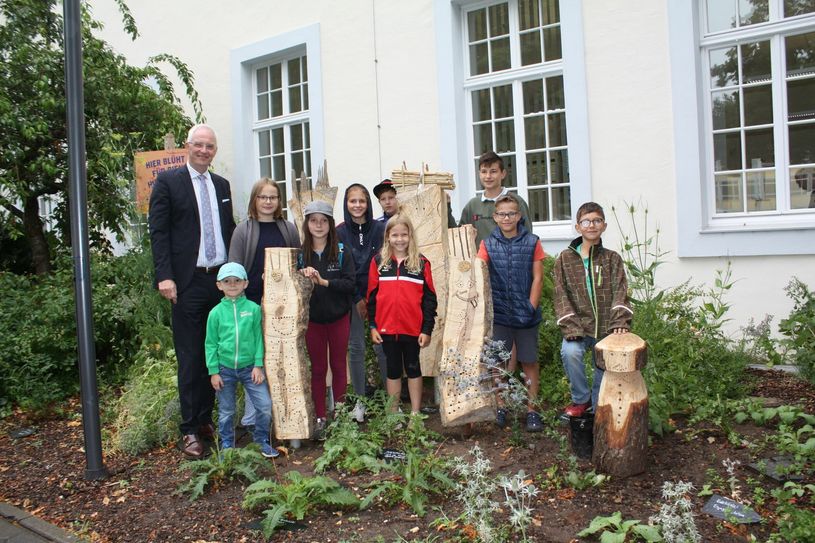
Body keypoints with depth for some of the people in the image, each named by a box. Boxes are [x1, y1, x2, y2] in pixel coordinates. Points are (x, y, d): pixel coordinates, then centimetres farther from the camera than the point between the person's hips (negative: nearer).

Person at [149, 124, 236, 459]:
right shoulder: (167, 181, -1)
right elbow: (158, 231, -6)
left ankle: (206, 419, 22)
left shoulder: (222, 185, 15)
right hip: (188, 283, -5)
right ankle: (190, 431, 8)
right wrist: (164, 275, -15)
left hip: (221, 280, 5)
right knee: (190, 359, -1)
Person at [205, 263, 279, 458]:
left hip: (249, 367, 0)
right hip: (225, 369, 0)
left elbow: (258, 338, -1)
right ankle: (227, 446, 30)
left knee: (265, 405, -3)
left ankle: (262, 441, 18)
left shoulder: (253, 308, -4)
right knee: (226, 412, 12)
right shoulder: (216, 312, -3)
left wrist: (258, 365, -4)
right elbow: (211, 344, 1)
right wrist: (213, 372, -2)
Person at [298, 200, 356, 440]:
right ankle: (321, 418, 18)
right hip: (312, 319, 1)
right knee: (317, 369, 9)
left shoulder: (341, 251, -5)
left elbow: (350, 283, -13)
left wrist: (324, 281, -23)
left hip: (339, 318, 0)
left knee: (338, 366, 11)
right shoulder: (300, 253, -3)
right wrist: (303, 279, -21)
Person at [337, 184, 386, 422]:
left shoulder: (380, 228, 1)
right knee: (356, 347, 2)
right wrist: (357, 299, -7)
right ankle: (360, 399, 12)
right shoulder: (340, 232, 1)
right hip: (352, 297, 0)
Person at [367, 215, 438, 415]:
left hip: (413, 329, -1)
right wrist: (373, 326, 0)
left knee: (413, 368, 12)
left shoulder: (421, 262, -3)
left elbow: (429, 298, -2)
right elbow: (372, 296, 3)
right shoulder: (378, 261, 1)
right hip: (387, 328, 1)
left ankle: (415, 414, 22)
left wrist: (427, 329, -6)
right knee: (393, 369, 12)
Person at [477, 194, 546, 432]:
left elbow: (537, 278, -1)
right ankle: (501, 407, 23)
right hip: (498, 314, 1)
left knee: (529, 362, 7)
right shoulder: (488, 244, 3)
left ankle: (531, 410, 19)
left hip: (526, 314, -1)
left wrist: (531, 307, -7)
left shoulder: (531, 242, -1)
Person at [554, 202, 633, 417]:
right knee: (569, 351, -28)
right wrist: (570, 327, -15)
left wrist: (620, 322, -19)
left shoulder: (612, 259, 7)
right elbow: (561, 295, -3)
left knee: (604, 371, 2)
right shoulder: (565, 259, 5)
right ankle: (581, 399, -6)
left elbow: (620, 293, -3)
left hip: (606, 328, 2)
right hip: (578, 325, -1)